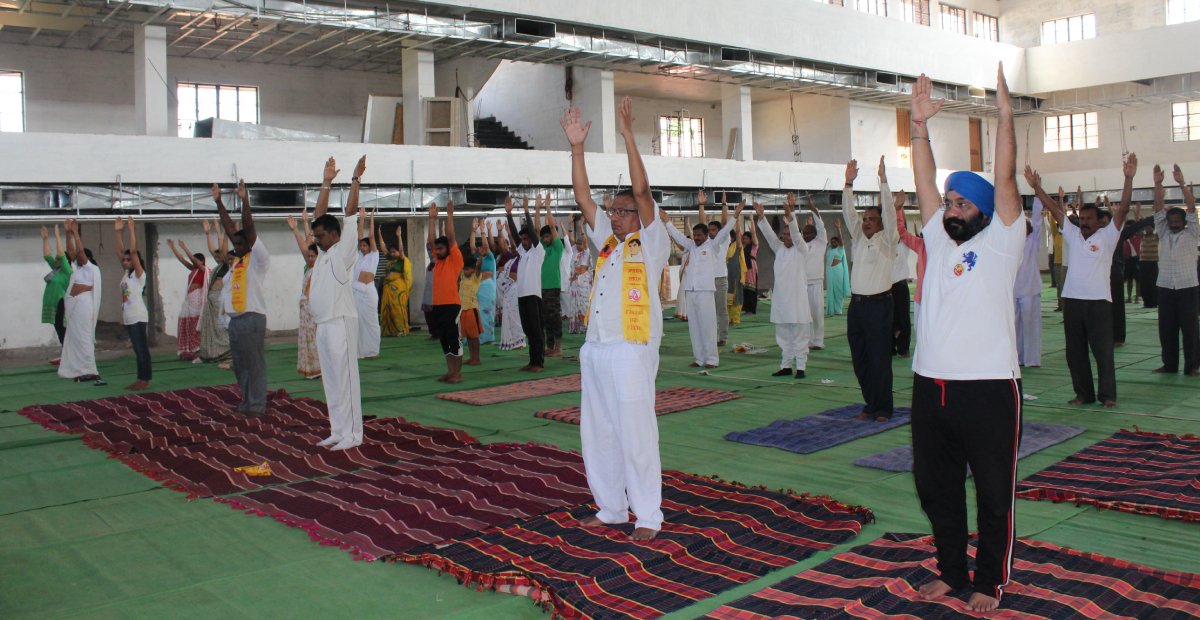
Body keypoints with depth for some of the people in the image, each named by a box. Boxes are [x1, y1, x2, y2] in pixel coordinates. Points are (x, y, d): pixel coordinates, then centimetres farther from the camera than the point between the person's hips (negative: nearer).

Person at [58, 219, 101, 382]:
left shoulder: (91, 268, -5)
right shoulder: (78, 267, 16)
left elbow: (80, 250, -14)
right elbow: (71, 250, 16)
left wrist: (76, 232, -11)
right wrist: (68, 233, 9)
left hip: (83, 304, -9)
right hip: (75, 305, 9)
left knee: (83, 336, -10)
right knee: (76, 337, 8)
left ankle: (90, 371, -10)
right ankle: (81, 369, 11)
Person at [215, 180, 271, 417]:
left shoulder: (259, 259, -4)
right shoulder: (237, 260, 15)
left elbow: (249, 229, -13)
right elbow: (229, 228, 16)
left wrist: (244, 200, -18)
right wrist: (218, 202, 18)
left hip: (252, 318, -8)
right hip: (235, 319, 8)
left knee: (255, 364, -4)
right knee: (240, 365, 13)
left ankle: (257, 405, 1)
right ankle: (246, 401, 23)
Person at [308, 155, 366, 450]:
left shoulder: (344, 252, -5)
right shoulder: (323, 254, 15)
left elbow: (350, 214, -10)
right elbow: (318, 216, 18)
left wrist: (355, 179, -10)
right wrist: (326, 182, 18)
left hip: (341, 323, -8)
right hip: (323, 325, 8)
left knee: (345, 379, -5)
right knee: (331, 382, 11)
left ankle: (352, 434, 0)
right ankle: (338, 432, 18)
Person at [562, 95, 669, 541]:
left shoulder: (651, 243, -1)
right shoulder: (607, 240, 16)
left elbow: (642, 190, -12)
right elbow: (583, 196, 12)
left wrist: (628, 135, -12)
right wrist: (576, 147, 6)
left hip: (631, 353, -7)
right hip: (595, 350, 7)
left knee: (636, 437, -3)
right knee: (597, 435, 12)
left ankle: (648, 516, 8)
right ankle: (611, 508, 24)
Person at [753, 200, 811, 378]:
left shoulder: (801, 249, -1)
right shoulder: (779, 249, 13)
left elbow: (796, 233, -17)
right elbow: (769, 234, 2)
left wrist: (789, 214, -33)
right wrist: (761, 216, -12)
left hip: (797, 299, -6)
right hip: (780, 299, 6)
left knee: (799, 336, -2)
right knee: (784, 336, 11)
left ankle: (800, 367, 2)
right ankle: (786, 366, 18)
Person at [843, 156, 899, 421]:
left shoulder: (887, 241, 0)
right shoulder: (858, 238, 14)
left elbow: (889, 212, -10)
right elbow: (849, 213, 10)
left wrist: (883, 180, -15)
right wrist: (849, 183, 1)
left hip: (878, 304, -6)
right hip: (856, 304, 6)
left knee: (880, 359, -3)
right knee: (860, 359, 8)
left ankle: (882, 409, 4)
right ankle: (870, 404, 19)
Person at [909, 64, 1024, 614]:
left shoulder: (1000, 242, -1)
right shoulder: (938, 239, 12)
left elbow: (1005, 178, -10)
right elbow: (925, 180, 7)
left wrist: (1005, 115, -14)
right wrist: (919, 124, 0)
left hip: (988, 387, -5)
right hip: (930, 386, 6)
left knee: (994, 494, 6)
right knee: (935, 486, 14)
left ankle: (990, 582, 21)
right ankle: (951, 570, 31)